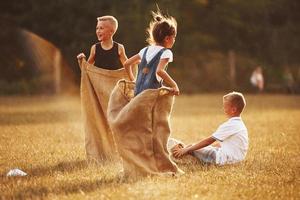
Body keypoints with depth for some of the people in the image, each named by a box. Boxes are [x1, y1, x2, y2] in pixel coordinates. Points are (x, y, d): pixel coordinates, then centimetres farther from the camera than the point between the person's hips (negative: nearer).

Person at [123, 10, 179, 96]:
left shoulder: (146, 50, 14)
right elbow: (159, 71, -25)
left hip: (138, 93, 7)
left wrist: (132, 80, 26)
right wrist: (174, 85, -18)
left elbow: (127, 64, 16)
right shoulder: (166, 52, -7)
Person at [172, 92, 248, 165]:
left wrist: (187, 149, -14)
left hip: (226, 158, -10)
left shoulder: (229, 125, -16)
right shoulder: (240, 124, 15)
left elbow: (209, 140, -17)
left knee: (192, 149, -6)